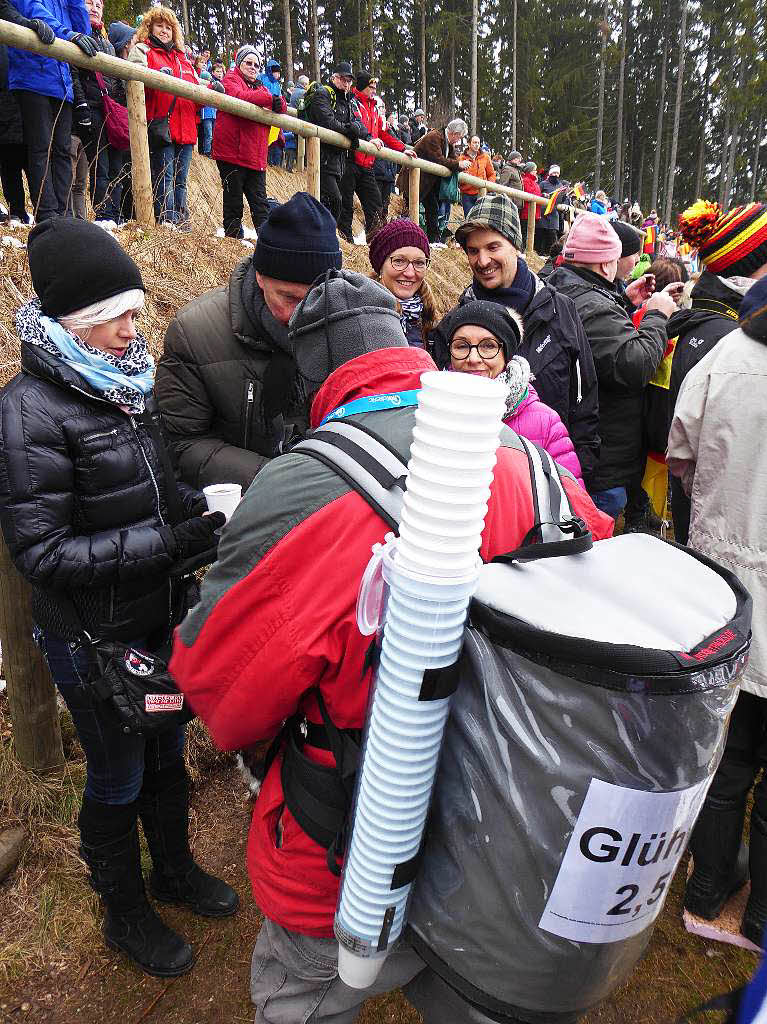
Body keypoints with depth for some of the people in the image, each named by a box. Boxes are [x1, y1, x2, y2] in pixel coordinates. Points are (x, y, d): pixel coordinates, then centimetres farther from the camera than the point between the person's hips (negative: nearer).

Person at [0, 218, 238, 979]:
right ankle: (124, 912, 41)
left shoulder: (126, 382, 2)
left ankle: (174, 868, 49)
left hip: (162, 617, 6)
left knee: (166, 752, 23)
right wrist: (168, 539, -28)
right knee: (117, 778, 14)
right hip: (93, 638, -6)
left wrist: (199, 507, -7)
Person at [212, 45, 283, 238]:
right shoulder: (230, 79, 5)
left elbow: (281, 109, 13)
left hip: (256, 155, 6)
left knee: (259, 202, 5)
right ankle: (234, 236, 6)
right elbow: (237, 96, -18)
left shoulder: (261, 88, 25)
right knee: (234, 200, -1)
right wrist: (269, 98, -23)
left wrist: (279, 104, -12)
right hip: (232, 152, -6)